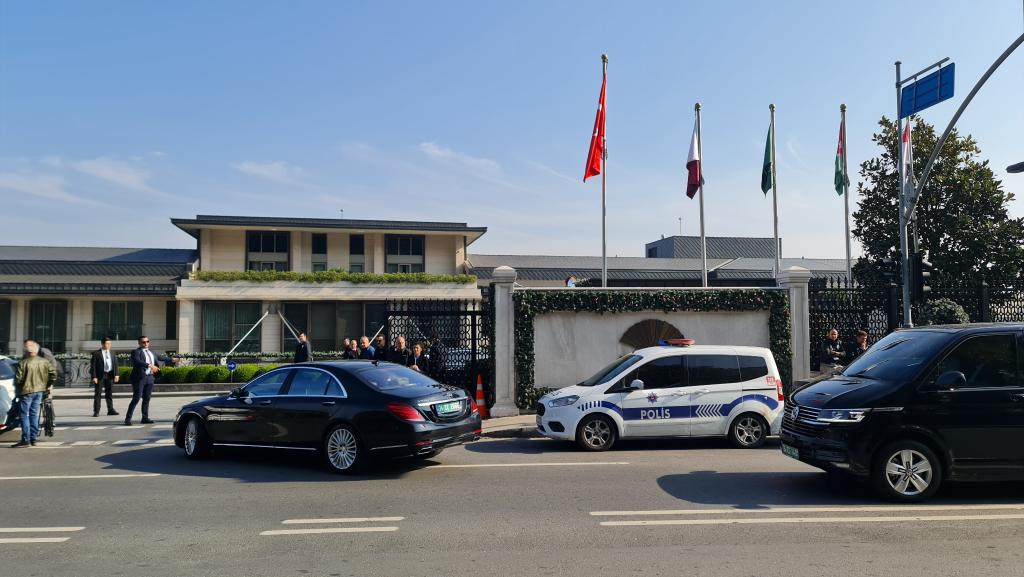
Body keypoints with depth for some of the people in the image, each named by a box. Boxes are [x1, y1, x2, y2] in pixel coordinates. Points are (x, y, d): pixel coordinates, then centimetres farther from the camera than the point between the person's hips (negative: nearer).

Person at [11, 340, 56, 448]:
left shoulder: (23, 363, -14)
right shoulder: (44, 362, 1)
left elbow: (18, 379, -14)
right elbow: (53, 373, 1)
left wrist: (17, 388, 6)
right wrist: (50, 385, 13)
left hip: (26, 391, -5)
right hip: (40, 391, 5)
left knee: (25, 415, 1)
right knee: (34, 414, 13)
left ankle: (26, 440, 0)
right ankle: (33, 439, 16)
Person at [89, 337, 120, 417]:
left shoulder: (112, 353, 12)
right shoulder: (96, 354, -2)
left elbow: (115, 364, 9)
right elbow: (93, 366, -5)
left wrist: (116, 375, -3)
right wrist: (94, 377, -13)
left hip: (109, 375, 4)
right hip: (100, 375, -4)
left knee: (109, 393, 6)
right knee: (97, 394, 1)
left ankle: (110, 410, 9)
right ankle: (96, 411, 5)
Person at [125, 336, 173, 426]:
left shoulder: (151, 352, 18)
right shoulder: (136, 352, -5)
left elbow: (159, 357, 34)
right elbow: (137, 361, -24)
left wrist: (171, 359, 39)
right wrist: (149, 365, -36)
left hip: (150, 378, 7)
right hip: (139, 378, -7)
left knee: (146, 399, 9)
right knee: (136, 399, -9)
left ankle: (145, 418, 15)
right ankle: (128, 419, -3)